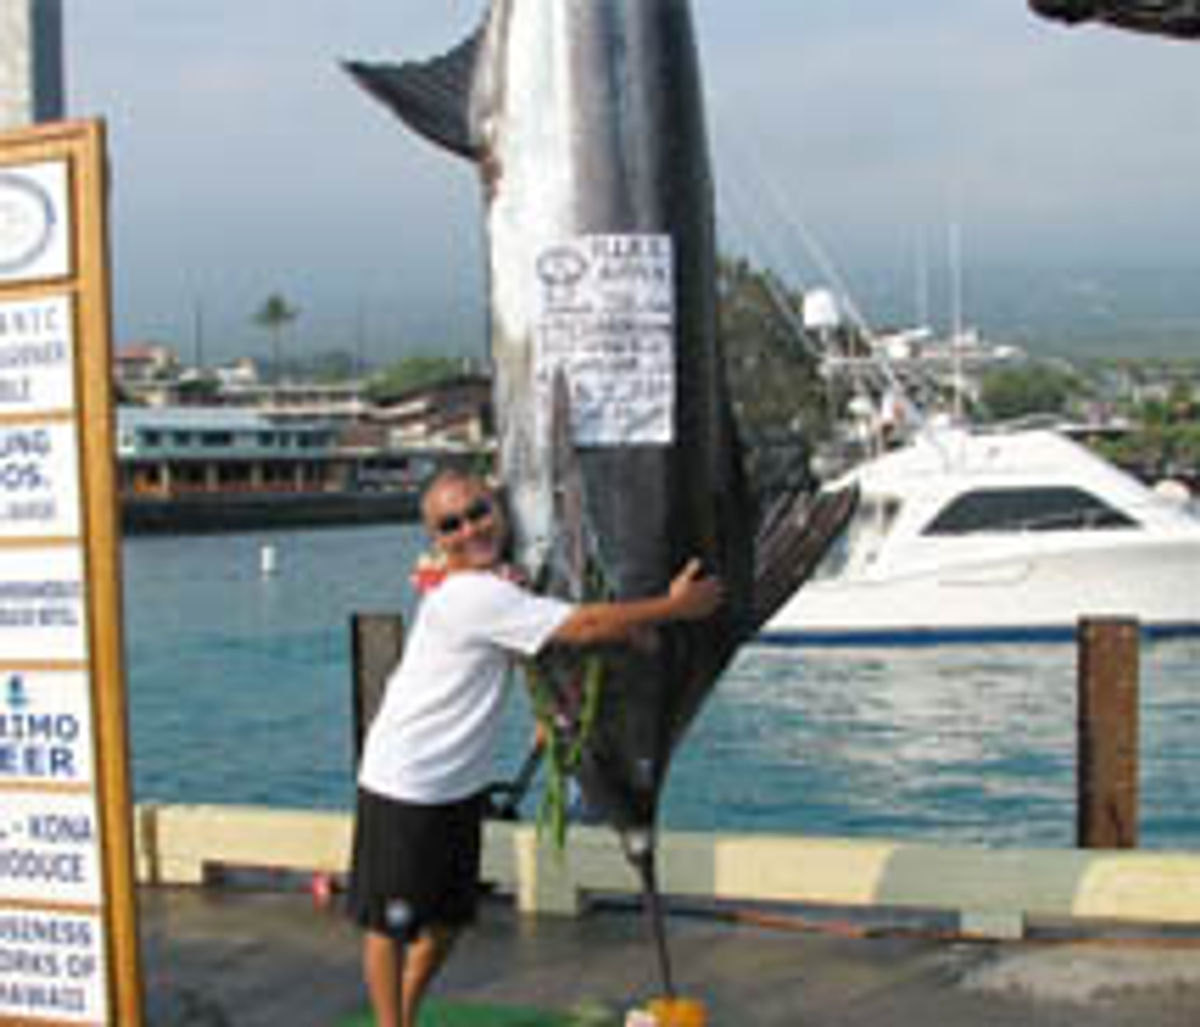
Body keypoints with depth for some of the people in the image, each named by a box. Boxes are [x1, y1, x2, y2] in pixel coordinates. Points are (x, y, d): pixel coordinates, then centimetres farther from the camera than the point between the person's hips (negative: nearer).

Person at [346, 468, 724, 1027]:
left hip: (460, 786, 10)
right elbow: (584, 627, -28)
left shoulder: (497, 584, 4)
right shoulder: (473, 597, -26)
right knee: (390, 923, 4)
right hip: (404, 787, -10)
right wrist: (676, 606, -20)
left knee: (448, 918, 19)